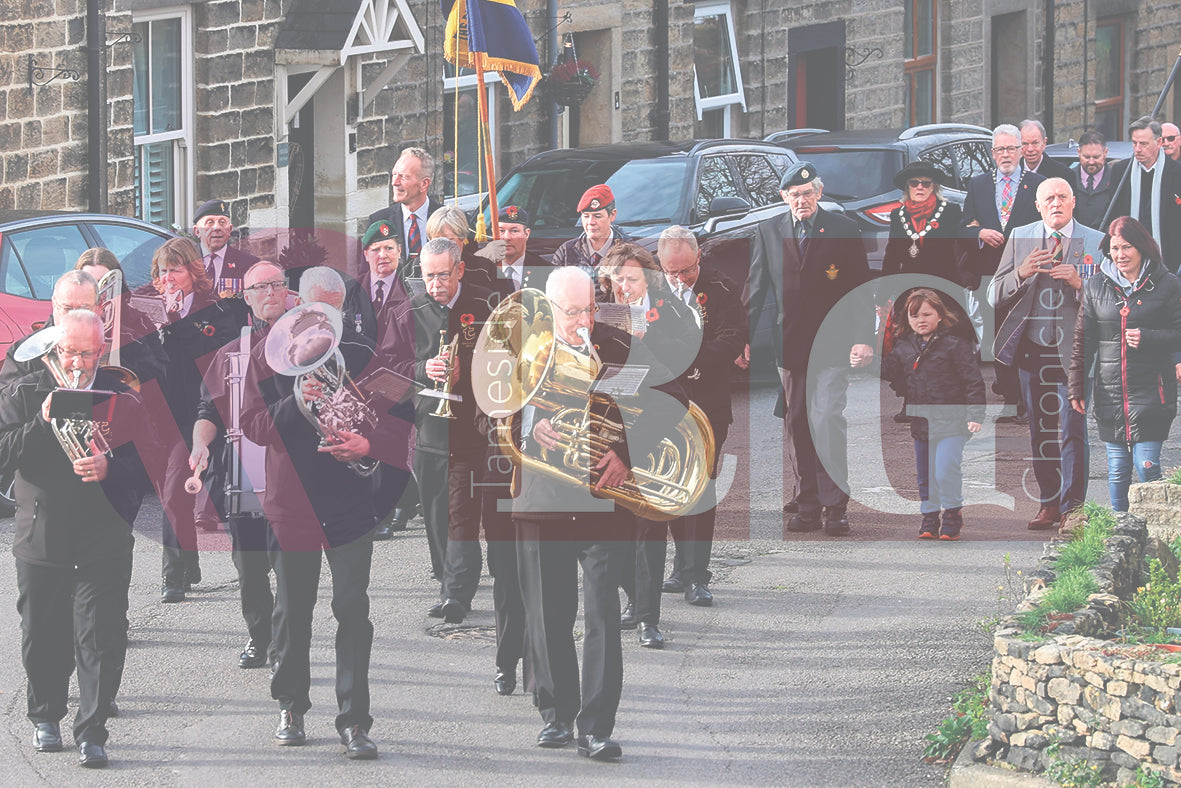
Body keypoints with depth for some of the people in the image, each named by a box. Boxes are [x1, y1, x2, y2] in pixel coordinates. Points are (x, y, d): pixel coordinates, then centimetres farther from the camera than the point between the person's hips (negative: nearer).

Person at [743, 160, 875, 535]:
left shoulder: (843, 230, -1)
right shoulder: (769, 231, 7)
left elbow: (861, 289, -1)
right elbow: (756, 287, 11)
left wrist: (863, 339, -9)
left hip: (831, 344, -3)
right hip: (790, 343, 3)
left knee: (827, 419, -12)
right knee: (797, 426, 5)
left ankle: (835, 506, -8)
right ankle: (808, 507, 10)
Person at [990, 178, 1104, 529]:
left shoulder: (1095, 242, 1)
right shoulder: (1019, 239, 8)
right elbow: (995, 297, 5)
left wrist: (1079, 283, -20)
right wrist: (1021, 273, -14)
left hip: (1072, 350, -3)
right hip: (1031, 351, 3)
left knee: (1072, 429, -8)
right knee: (1039, 431, 8)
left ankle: (1072, 509, -3)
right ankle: (1048, 504, 17)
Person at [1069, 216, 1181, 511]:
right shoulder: (1096, 286, 8)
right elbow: (1083, 340, 11)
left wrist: (1148, 338, -17)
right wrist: (1077, 388, 7)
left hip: (1151, 395, -3)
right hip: (1109, 394, 3)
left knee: (1146, 465, -9)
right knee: (1117, 469, 6)